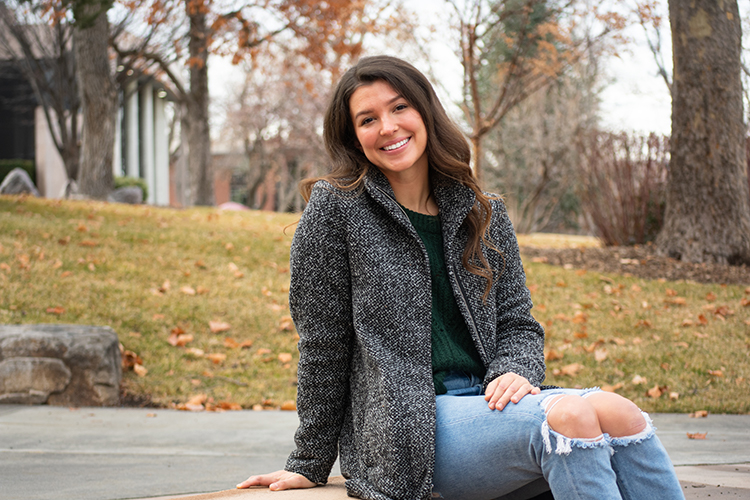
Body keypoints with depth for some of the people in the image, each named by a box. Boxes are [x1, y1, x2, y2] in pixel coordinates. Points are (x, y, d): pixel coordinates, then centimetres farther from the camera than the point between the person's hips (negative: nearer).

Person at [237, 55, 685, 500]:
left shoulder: (484, 214, 14)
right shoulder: (335, 209, -1)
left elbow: (517, 321, 17)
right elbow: (322, 345, 0)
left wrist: (515, 372, -6)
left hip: (487, 400, 5)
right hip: (403, 436, -5)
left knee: (618, 413, -24)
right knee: (569, 416, -30)